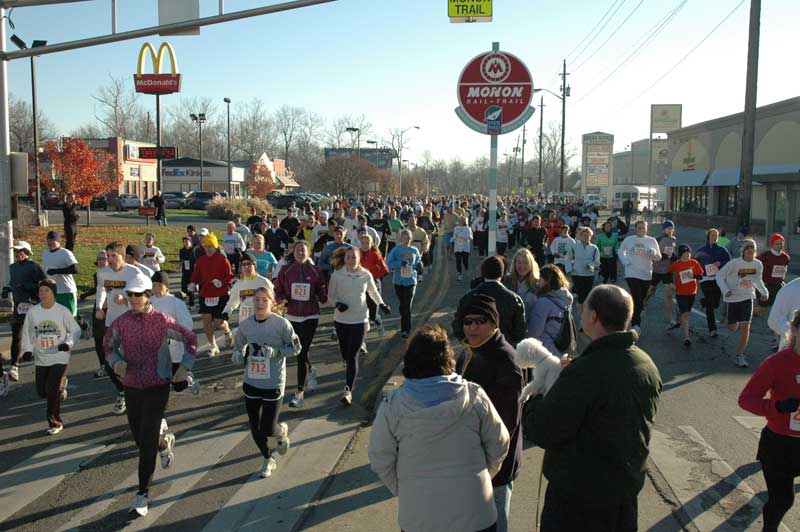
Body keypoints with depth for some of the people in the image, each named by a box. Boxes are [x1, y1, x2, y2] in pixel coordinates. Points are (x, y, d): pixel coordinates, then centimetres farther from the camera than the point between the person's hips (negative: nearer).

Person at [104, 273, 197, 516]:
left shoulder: (162, 321, -11)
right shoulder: (121, 322, -3)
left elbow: (190, 339, 0)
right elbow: (109, 346, 13)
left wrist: (185, 367, -8)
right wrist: (116, 362, -8)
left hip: (158, 387, -4)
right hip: (131, 387, 4)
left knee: (147, 442, -6)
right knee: (139, 438, 14)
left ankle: (143, 495, 4)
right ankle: (165, 442, 49)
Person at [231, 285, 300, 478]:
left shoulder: (281, 324, -13)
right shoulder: (245, 325, -1)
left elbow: (295, 348, -6)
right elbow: (238, 346, 12)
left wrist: (275, 352, -21)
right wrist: (238, 355, -10)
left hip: (273, 384, -4)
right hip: (251, 382, 4)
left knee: (267, 429, -3)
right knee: (255, 428, 11)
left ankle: (281, 432, 35)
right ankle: (268, 460, 37)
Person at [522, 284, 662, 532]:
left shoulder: (583, 372, -30)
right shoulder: (648, 365, -4)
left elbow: (542, 432, -25)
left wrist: (532, 404, -4)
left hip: (579, 496, -7)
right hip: (628, 485, 7)